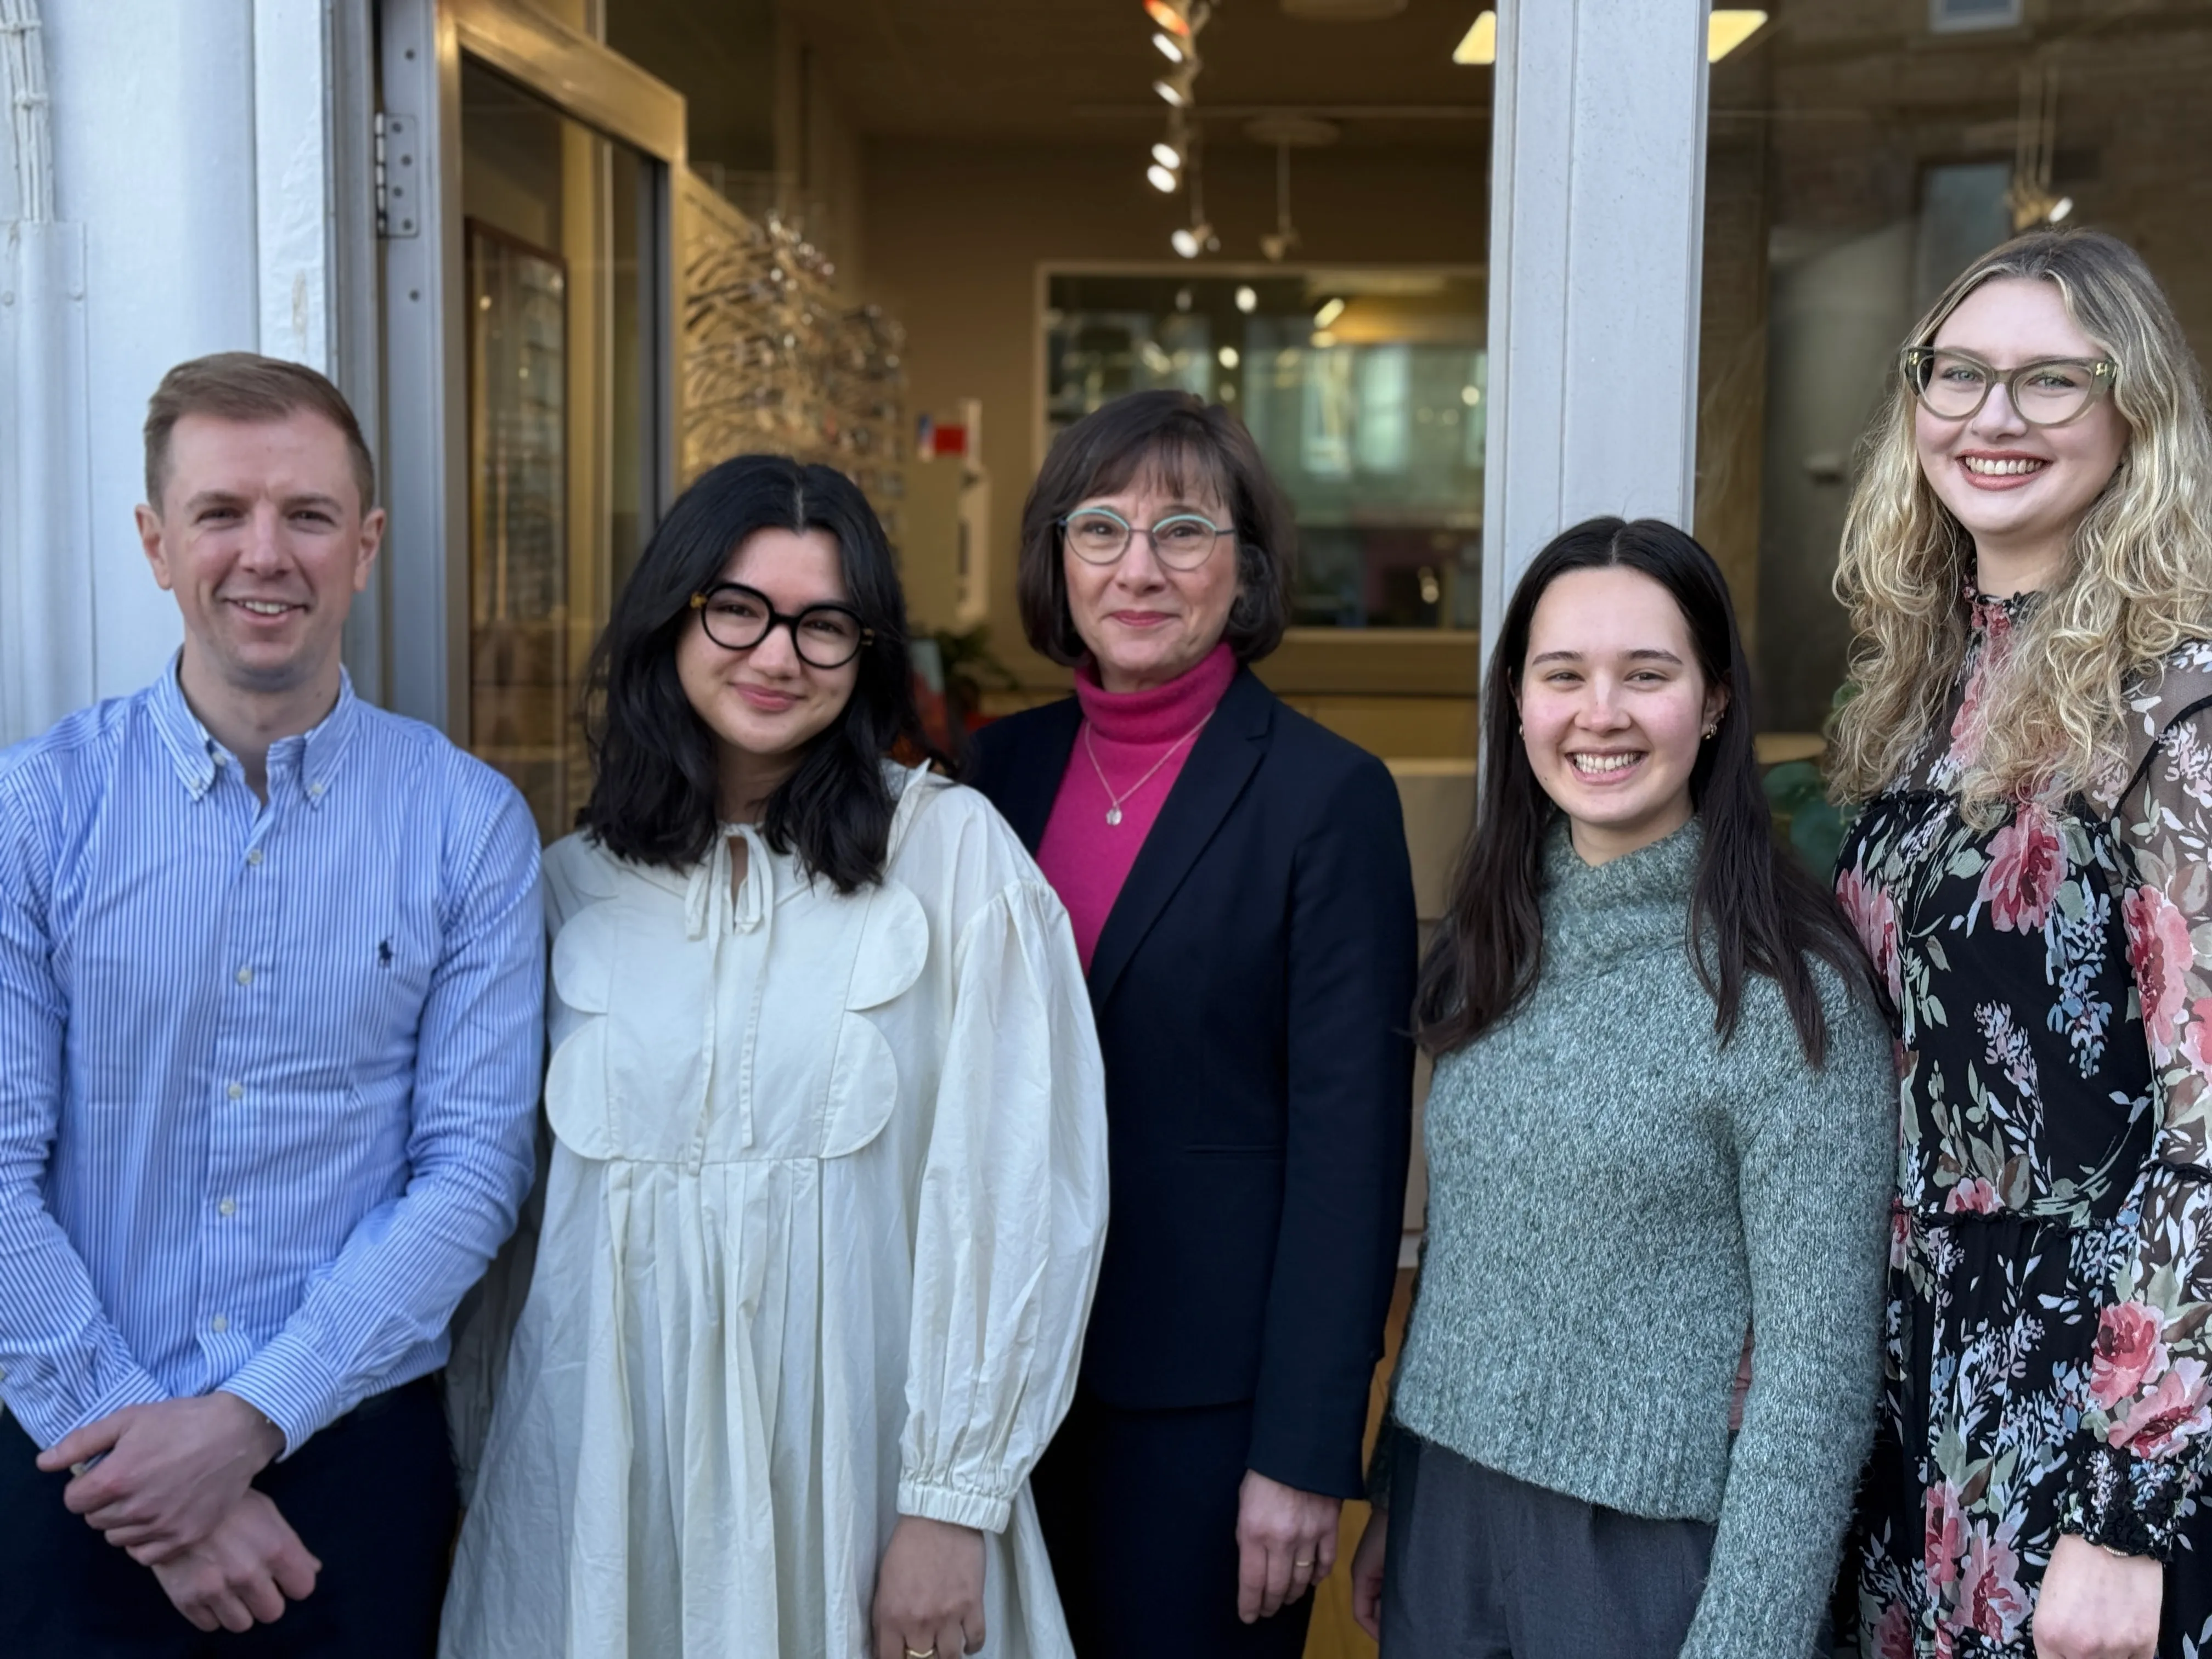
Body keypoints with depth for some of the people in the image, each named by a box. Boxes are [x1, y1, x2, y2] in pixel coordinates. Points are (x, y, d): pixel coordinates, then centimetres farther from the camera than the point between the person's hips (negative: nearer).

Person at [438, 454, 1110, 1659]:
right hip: (607, 1465, 3)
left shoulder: (954, 850, -8)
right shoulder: (572, 884, 4)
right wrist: (463, 1470, 8)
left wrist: (955, 1501, -10)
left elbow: (1013, 1189, -9)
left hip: (855, 1458, -2)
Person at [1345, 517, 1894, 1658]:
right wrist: (1392, 1501, 12)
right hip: (1447, 1512, 5)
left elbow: (1819, 1373, -14)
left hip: (1648, 1550, -5)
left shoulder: (1790, 993, -15)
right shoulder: (1494, 942, 2)